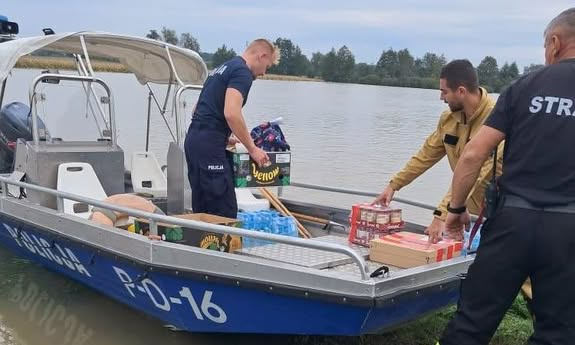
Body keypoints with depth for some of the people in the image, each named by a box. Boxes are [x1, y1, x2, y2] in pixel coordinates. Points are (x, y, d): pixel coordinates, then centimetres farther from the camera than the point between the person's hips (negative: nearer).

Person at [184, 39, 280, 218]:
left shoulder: (222, 68, 22)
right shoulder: (242, 72, -8)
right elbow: (231, 114, -21)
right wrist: (252, 149, -12)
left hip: (193, 138, 10)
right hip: (209, 145, -10)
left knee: (201, 209, 14)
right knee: (225, 212, -8)